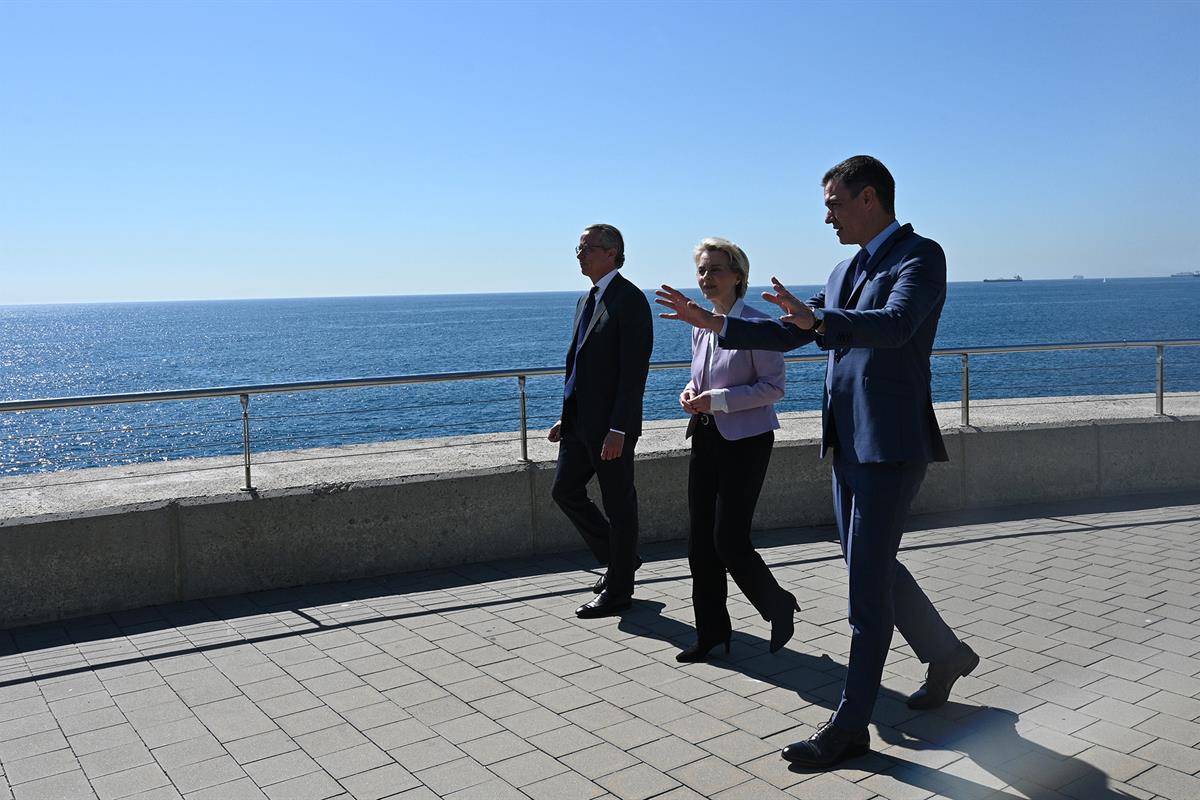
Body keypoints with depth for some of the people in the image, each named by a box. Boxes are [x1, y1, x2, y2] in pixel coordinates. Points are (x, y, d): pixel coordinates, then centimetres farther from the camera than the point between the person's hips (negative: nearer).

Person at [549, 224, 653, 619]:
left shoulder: (630, 300, -12)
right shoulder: (586, 301, 16)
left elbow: (634, 371, -18)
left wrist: (618, 429, -22)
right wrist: (567, 417, 15)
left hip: (611, 424, -9)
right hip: (580, 420, 9)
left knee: (618, 504, 3)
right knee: (565, 492, 13)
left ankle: (618, 590, 16)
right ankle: (618, 558, 30)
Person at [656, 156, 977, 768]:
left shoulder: (921, 256, -9)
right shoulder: (846, 270, 17)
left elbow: (895, 324, -28)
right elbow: (790, 334, 20)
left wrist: (819, 319, -43)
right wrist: (711, 322, 14)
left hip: (890, 442, -9)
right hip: (848, 441, 9)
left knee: (867, 581, -3)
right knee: (871, 567, 18)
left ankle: (850, 723, 7)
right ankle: (946, 655, 39)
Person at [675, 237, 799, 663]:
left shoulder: (755, 324, -12)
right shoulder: (701, 326, 11)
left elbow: (774, 386, -13)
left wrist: (719, 399, -20)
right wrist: (691, 392, 1)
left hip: (745, 441, -7)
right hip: (706, 438, 7)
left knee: (729, 540, -7)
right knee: (700, 541, 7)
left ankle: (779, 605, 21)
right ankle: (711, 631, 21)